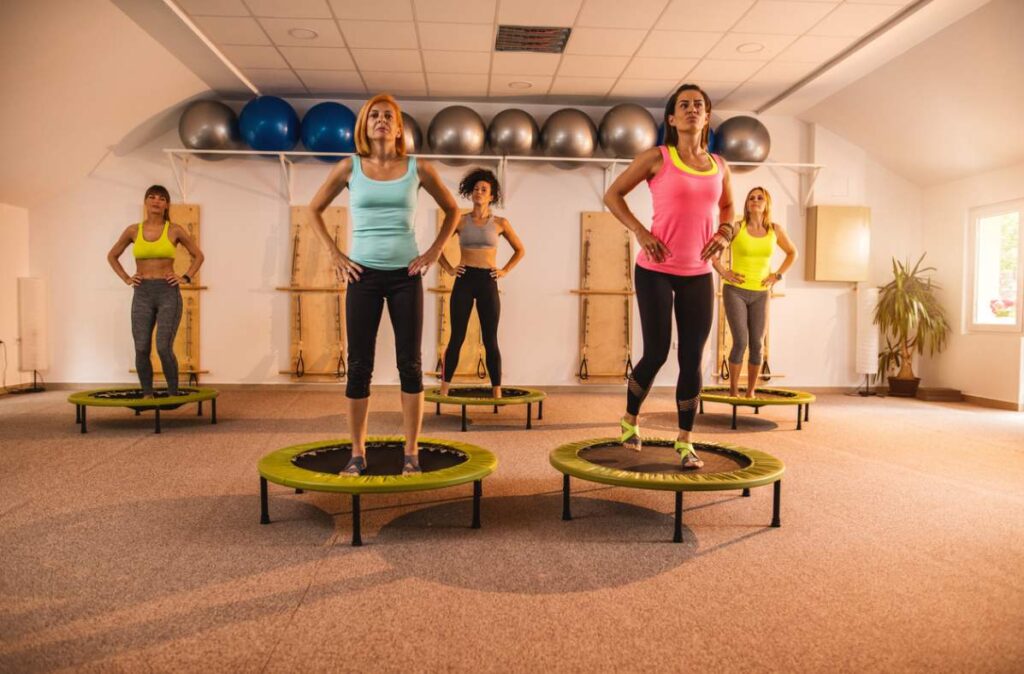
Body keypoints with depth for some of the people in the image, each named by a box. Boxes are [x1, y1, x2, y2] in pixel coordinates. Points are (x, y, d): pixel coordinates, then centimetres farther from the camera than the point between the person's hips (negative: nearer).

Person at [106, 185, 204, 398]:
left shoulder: (175, 230, 0)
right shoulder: (133, 230, 6)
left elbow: (198, 255, 11)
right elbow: (112, 256, 19)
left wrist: (185, 278, -1)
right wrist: (126, 279, 6)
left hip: (169, 294, -2)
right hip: (142, 295, 3)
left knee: (164, 348, -14)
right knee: (141, 349, -3)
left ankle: (173, 394, 5)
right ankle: (147, 395, 13)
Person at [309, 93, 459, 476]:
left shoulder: (418, 169, 1)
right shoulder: (350, 168, 2)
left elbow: (452, 210, 13)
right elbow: (315, 210, 13)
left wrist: (434, 252, 4)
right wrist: (334, 254, 3)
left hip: (406, 276, 0)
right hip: (364, 275, 0)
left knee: (410, 363, 0)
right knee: (359, 366, 2)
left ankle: (411, 454, 10)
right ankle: (357, 454, 14)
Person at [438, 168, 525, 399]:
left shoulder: (500, 223, 5)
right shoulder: (461, 221, 5)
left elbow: (520, 250, 14)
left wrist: (505, 270, 4)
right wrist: (449, 268, 3)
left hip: (488, 282, 0)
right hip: (464, 281, 0)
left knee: (490, 340, 1)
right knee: (456, 338, 0)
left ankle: (497, 392, 5)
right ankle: (444, 390, 5)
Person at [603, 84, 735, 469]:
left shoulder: (719, 167, 7)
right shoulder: (657, 158, -5)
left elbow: (727, 206, 25)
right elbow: (612, 195, 0)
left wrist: (723, 232, 3)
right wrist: (640, 232, -12)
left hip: (699, 275, 4)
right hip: (656, 271, -4)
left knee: (692, 359, 3)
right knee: (656, 353, -1)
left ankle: (685, 441, 16)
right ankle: (630, 421, 26)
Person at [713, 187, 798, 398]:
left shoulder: (775, 229, 2)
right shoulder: (736, 227, -8)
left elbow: (792, 253, 17)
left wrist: (777, 276, 5)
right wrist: (723, 272, -9)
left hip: (760, 294, 3)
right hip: (735, 291, -3)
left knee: (757, 344, 0)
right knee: (741, 342, -13)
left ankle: (750, 392, 12)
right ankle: (733, 392, 0)